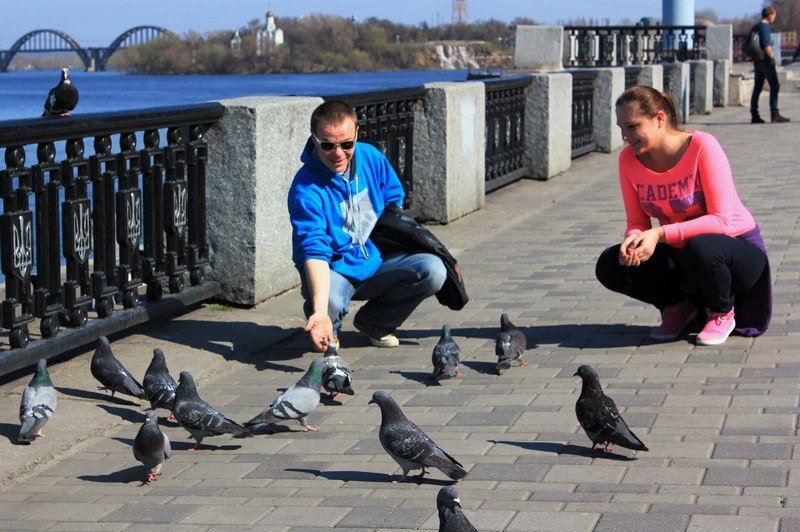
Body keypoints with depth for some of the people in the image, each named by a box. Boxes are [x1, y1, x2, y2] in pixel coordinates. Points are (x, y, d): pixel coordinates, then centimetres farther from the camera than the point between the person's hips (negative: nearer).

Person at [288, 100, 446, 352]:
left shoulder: (371, 157, -4)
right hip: (334, 271, -5)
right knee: (330, 301, -39)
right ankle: (328, 330, 3)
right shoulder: (305, 189, -22)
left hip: (376, 261, 5)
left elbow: (394, 199, 16)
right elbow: (314, 251, -32)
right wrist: (320, 311, -44)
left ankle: (374, 322, 6)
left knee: (433, 270, -19)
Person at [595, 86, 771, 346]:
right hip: (680, 253, 5)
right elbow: (637, 222, -2)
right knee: (609, 266, -15)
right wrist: (633, 239, -27)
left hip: (738, 248, -5)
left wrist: (660, 234, -36)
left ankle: (722, 313, -6)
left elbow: (721, 221, -27)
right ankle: (678, 305, 10)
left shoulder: (702, 146, -22)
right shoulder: (629, 159, -7)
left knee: (700, 249, -39)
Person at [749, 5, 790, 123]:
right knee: (774, 86, -7)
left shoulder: (754, 27, 17)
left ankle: (754, 115, 6)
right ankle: (775, 114, -12)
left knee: (757, 87, 8)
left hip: (757, 61, 9)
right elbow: (766, 45, -20)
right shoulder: (764, 26, -11)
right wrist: (772, 57, -12)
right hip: (765, 60, -9)